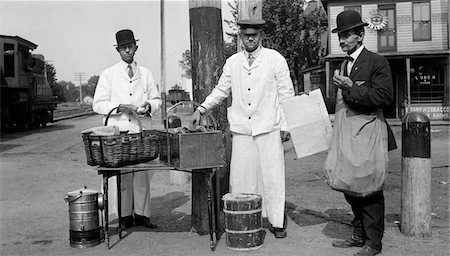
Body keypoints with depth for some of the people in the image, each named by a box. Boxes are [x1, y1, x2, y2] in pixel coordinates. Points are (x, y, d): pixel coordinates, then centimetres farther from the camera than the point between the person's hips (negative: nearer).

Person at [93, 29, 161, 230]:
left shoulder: (146, 74, 14)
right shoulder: (108, 74, 7)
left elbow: (157, 99, 18)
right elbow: (98, 104, 3)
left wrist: (149, 105, -5)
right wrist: (119, 107, -12)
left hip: (142, 130, 2)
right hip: (118, 130, -2)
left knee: (143, 173, 2)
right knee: (122, 174, -2)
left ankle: (142, 214, 12)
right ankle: (125, 216, 9)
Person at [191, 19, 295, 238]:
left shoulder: (275, 60, 2)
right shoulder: (232, 63, 10)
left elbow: (286, 94, 3)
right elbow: (221, 90, 16)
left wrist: (285, 125, -2)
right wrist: (202, 108, 2)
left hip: (268, 129, -2)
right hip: (241, 129, 3)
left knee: (272, 177, 0)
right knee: (240, 177, 2)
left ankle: (277, 222, 12)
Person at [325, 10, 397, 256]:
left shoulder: (377, 62, -7)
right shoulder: (344, 65, 16)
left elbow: (385, 97, -16)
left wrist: (351, 87, -18)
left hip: (368, 131, -7)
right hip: (347, 130, 7)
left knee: (369, 188, 0)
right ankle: (359, 234, 26)